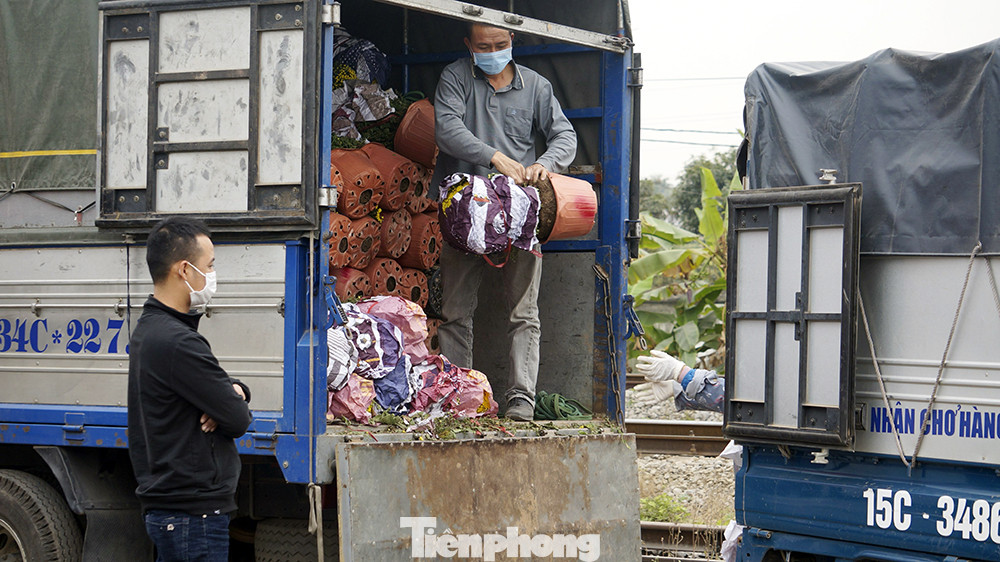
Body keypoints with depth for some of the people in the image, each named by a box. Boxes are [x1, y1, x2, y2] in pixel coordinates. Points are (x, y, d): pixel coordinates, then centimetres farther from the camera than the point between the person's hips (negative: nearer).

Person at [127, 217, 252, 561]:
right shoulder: (177, 342, -20)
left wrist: (233, 391, -4)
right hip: (193, 514, -10)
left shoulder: (148, 329, 14)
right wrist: (236, 400, 5)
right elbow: (239, 420, -18)